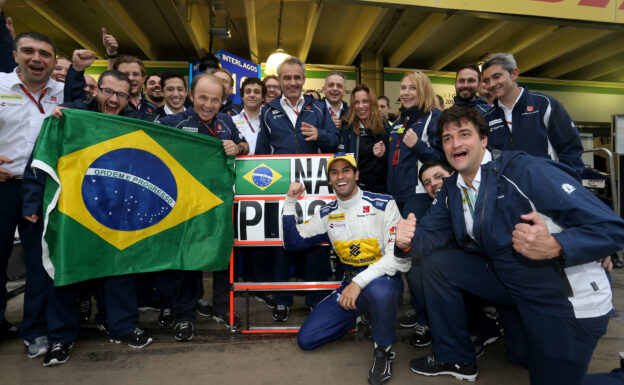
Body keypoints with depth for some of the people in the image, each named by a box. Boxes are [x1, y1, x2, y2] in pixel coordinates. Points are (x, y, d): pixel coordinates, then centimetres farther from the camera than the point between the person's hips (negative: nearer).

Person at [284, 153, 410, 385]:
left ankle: (383, 350, -10)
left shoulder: (383, 205, -10)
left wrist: (360, 282, -26)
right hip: (350, 284, 5)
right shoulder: (327, 214, 5)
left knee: (378, 289, -41)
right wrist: (290, 202, -4)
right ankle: (358, 318, 22)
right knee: (305, 339, -2)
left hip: (384, 280, -4)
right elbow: (293, 243, 6)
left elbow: (398, 255, -17)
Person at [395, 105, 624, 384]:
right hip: (509, 282, 6)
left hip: (567, 299, -5)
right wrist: (408, 241, -28)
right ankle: (454, 358, 15)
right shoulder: (451, 189, -2)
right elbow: (430, 233, -5)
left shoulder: (527, 171, -24)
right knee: (435, 263, -2)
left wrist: (554, 246, -43)